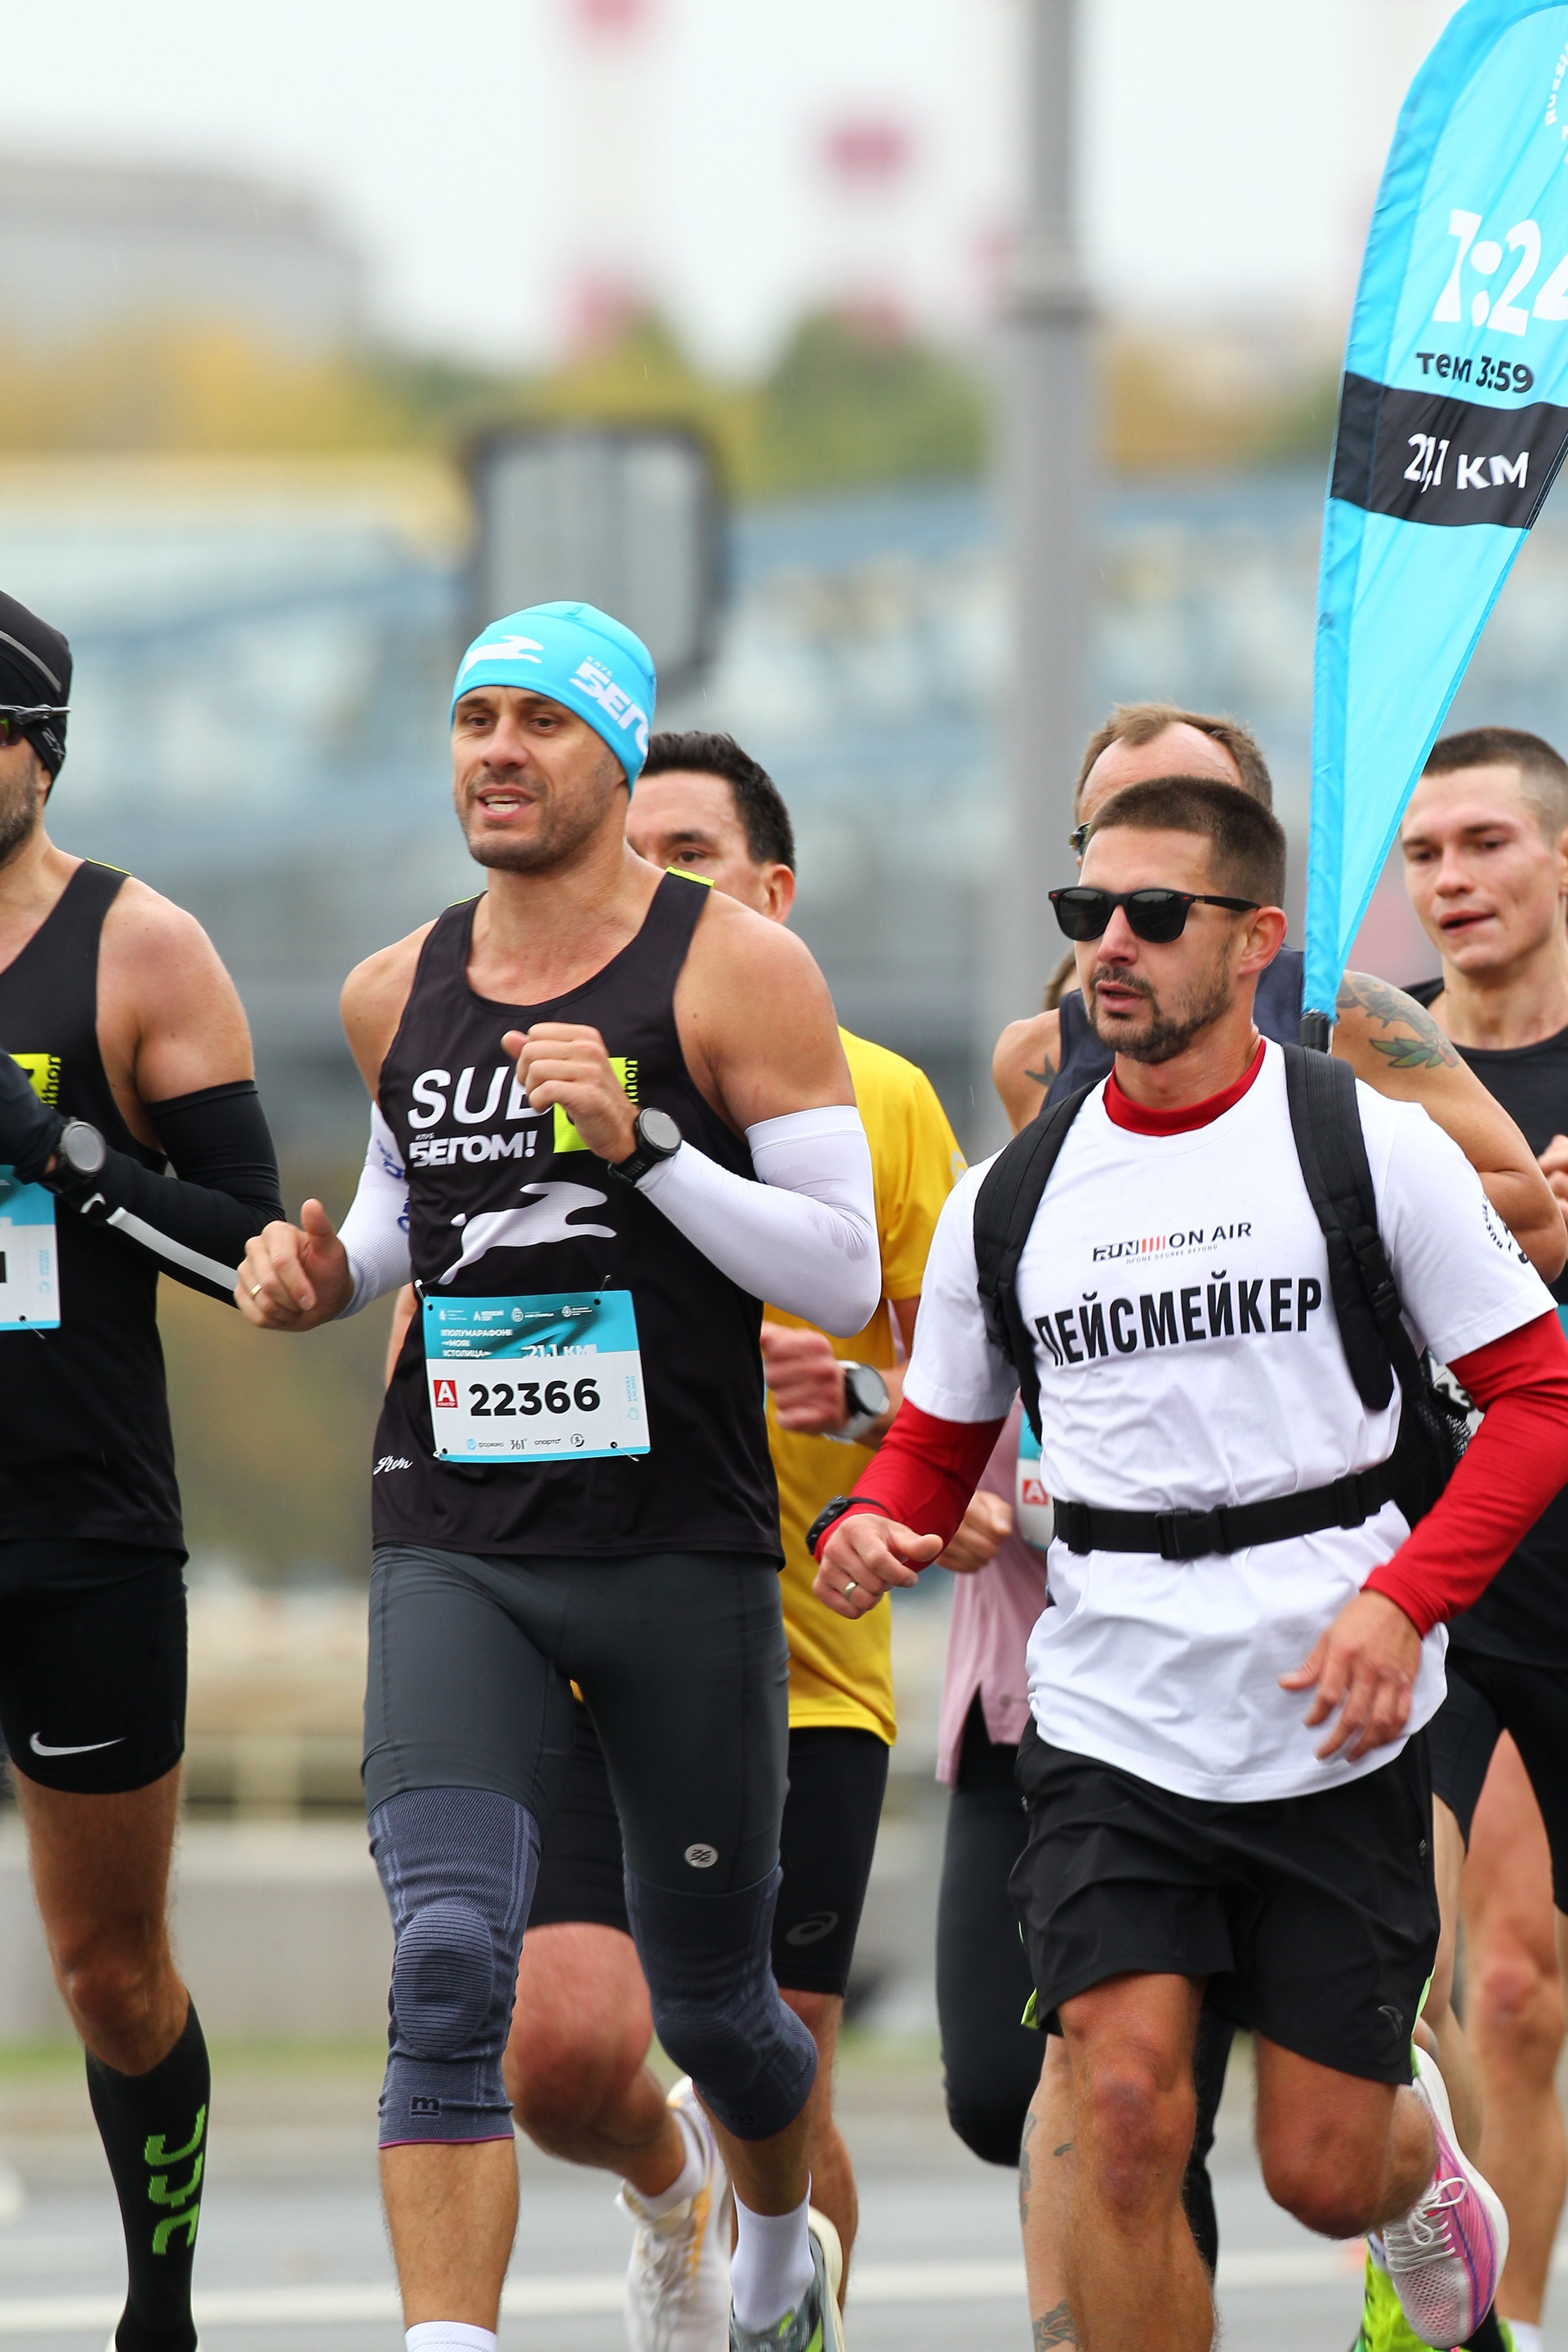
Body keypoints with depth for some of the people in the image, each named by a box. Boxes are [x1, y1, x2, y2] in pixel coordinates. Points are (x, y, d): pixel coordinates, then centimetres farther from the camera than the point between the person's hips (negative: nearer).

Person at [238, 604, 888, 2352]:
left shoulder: (736, 972, -5)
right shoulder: (396, 996, 9)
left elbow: (846, 1274, -8)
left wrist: (639, 1143, -19)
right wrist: (322, 1275, 7)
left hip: (685, 1554, -2)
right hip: (454, 1550, 2)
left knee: (707, 2000, 14)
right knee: (449, 1967, -19)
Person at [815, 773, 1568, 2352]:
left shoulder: (1368, 1145, -3)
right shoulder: (1014, 1197, 5)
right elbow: (936, 1440, 16)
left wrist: (1401, 1602, -15)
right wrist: (866, 1527, -8)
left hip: (1335, 1736, -2)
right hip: (1109, 1730, 2)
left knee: (1322, 2173, 3)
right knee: (1125, 2114, -17)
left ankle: (1420, 2142, 41)